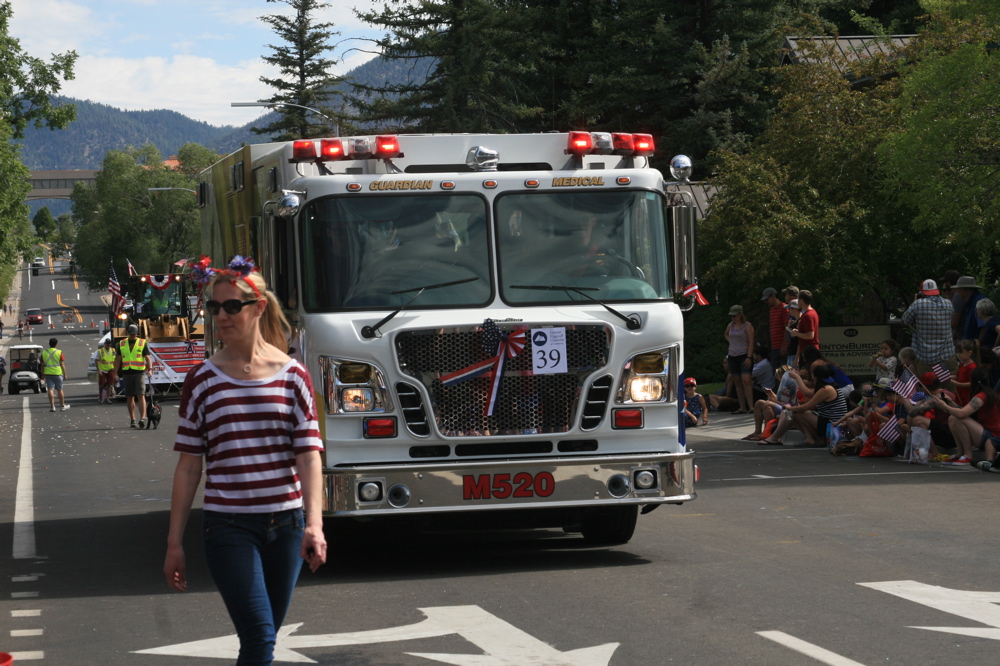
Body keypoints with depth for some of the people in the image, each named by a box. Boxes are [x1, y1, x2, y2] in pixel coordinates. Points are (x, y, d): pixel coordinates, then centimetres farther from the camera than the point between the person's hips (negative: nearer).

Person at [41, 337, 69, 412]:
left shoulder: (44, 353, 4)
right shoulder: (59, 352, -5)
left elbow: (42, 365, 6)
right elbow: (62, 364, -6)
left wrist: (42, 374, 13)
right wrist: (65, 374, 1)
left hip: (48, 373, 2)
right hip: (57, 373, -2)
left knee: (50, 389, -1)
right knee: (60, 390, 8)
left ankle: (52, 406, -7)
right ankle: (62, 406, 17)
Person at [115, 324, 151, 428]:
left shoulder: (142, 343, 3)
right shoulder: (122, 344, 12)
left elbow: (147, 357, -4)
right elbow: (118, 360, 15)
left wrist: (150, 369, -19)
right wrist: (115, 373, 8)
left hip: (139, 372, -3)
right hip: (127, 373, 3)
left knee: (141, 395, -13)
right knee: (130, 397, 6)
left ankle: (143, 418, -21)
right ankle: (132, 420, 12)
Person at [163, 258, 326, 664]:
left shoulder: (292, 376, 2)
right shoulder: (203, 380, 2)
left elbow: (309, 454, -5)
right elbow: (188, 465, 4)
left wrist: (314, 524, -20)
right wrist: (174, 543, 2)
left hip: (285, 524, 2)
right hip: (229, 526, -2)